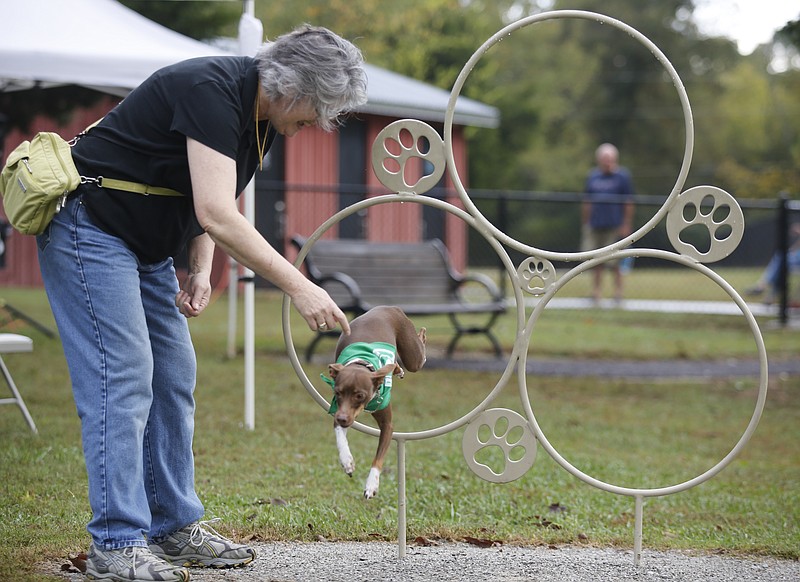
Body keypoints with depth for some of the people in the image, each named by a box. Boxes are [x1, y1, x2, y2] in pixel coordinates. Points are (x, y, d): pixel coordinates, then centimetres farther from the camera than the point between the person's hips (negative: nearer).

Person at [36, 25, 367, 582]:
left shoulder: (261, 116, 5)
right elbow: (216, 215, -32)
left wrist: (201, 270, -3)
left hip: (146, 245, 10)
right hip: (89, 228, -10)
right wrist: (299, 288, -30)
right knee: (122, 380, -14)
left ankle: (176, 525, 14)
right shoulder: (212, 91, -25)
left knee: (174, 379, 7)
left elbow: (212, 207, 15)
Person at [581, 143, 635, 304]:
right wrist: (585, 223, 13)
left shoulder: (622, 176, 0)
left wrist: (626, 225, -5)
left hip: (614, 227, -4)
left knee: (615, 263, -2)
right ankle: (596, 291, 9)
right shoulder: (593, 176, 10)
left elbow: (628, 204, 0)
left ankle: (618, 291, 8)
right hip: (595, 226, 4)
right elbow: (587, 203, 16)